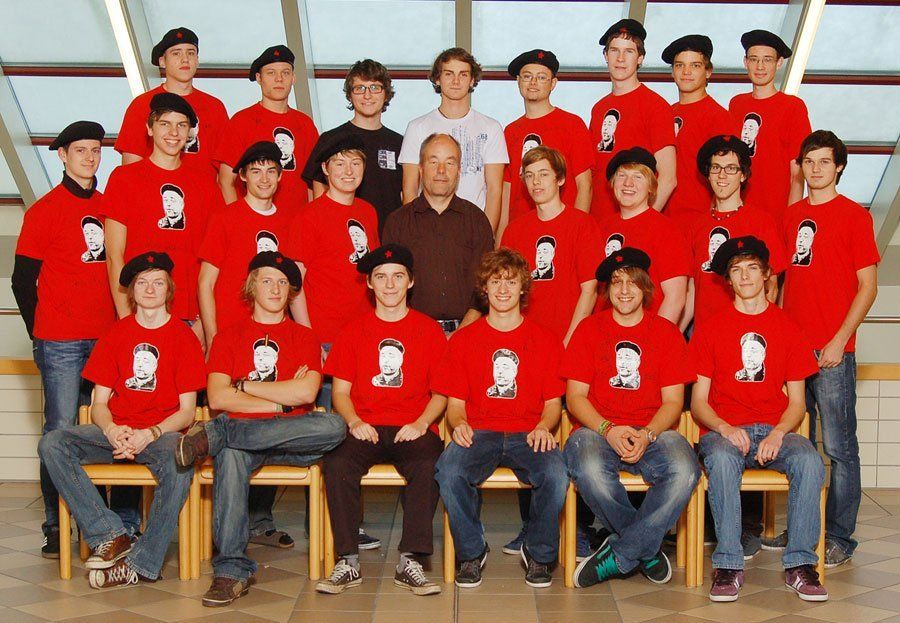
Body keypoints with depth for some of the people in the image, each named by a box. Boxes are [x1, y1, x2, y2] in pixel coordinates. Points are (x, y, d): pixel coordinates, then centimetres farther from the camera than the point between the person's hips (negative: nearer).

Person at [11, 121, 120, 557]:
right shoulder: (44, 210, 1)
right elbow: (23, 280, 2)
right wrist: (40, 335, 1)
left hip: (108, 338, 4)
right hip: (61, 344, -4)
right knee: (61, 432, -2)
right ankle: (55, 528, 6)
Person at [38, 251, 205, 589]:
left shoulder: (184, 337, 4)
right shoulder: (115, 334, 12)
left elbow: (187, 411, 0)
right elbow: (99, 403, 9)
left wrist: (149, 434, -18)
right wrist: (111, 430, -14)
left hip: (162, 432, -3)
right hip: (115, 431, 3)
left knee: (179, 460, -38)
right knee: (51, 444, -23)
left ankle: (142, 563, -27)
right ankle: (109, 535, -23)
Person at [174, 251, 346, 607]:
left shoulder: (304, 338, 15)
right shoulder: (228, 338, 15)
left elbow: (306, 393, -5)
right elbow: (217, 398, -1)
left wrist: (245, 386, 0)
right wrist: (282, 401, -4)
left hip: (291, 439, 1)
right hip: (240, 432, -1)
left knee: (334, 426, -32)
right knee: (231, 454, -38)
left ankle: (214, 436, -29)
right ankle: (231, 571, -39)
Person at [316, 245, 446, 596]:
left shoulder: (429, 330, 11)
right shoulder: (353, 332, 14)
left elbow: (442, 392, 9)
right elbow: (340, 391, 12)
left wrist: (421, 423, -10)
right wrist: (354, 422, -8)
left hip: (413, 430, -1)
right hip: (365, 429, 1)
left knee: (428, 465, -34)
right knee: (337, 463, -31)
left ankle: (410, 563, -26)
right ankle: (348, 563, -22)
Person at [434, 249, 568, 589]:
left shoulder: (545, 340, 12)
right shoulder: (463, 339, 11)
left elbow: (553, 402, 11)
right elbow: (455, 402, 10)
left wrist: (544, 426, -12)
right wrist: (459, 424, -14)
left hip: (529, 434, 0)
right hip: (478, 433, 0)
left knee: (556, 474, -32)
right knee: (449, 472, -32)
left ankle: (539, 553, -4)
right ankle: (471, 552, -6)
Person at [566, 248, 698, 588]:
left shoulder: (666, 332, 10)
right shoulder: (589, 328, 9)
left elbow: (673, 401, 5)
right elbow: (575, 397, 3)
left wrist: (646, 435, -16)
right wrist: (609, 430, -15)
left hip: (654, 431, 1)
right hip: (598, 429, -1)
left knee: (685, 471, -32)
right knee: (590, 470, -36)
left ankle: (619, 555, -17)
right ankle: (647, 547, -10)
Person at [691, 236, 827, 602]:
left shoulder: (787, 328, 13)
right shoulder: (710, 330, 9)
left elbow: (796, 400, 10)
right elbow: (698, 402, 6)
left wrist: (778, 433, -11)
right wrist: (724, 429, -14)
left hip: (775, 431, 1)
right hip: (723, 431, -1)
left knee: (809, 461, -31)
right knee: (722, 460, -36)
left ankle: (800, 564, -21)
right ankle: (728, 565, -29)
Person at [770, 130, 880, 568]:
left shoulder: (854, 215, -2)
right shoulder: (791, 216, 13)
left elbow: (868, 286, -5)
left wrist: (839, 341, -12)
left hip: (832, 351, -5)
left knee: (839, 448, 0)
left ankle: (839, 538, 7)